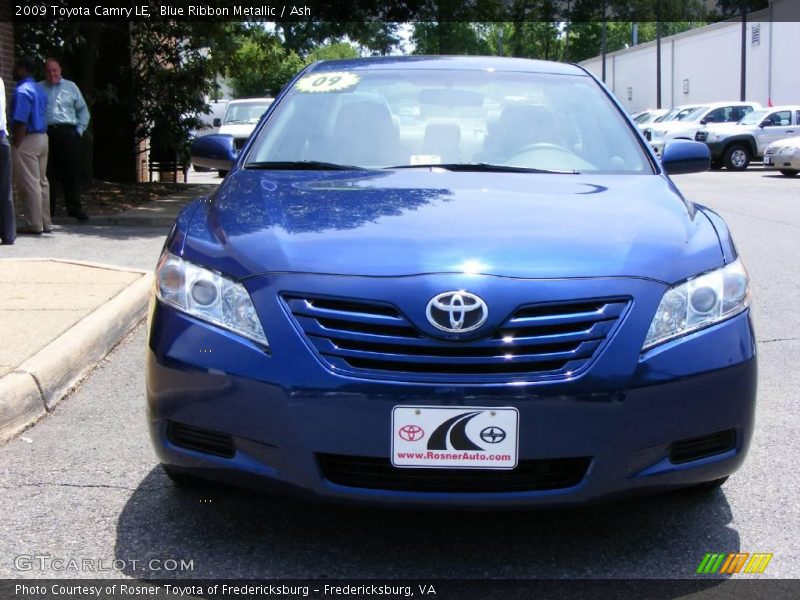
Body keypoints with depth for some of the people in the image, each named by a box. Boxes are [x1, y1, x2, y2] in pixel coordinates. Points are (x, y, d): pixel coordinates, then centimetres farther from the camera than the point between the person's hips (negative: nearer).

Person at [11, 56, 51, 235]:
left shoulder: (22, 91, -15)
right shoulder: (39, 89, 14)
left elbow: (21, 122, -20)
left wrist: (16, 145, -17)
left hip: (27, 140, -9)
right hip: (42, 138, 9)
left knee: (29, 184, -4)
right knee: (42, 182, 12)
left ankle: (34, 224, -1)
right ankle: (45, 223, 16)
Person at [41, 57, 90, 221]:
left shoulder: (71, 87, 13)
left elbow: (83, 110, 15)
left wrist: (80, 129, 4)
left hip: (68, 133, 0)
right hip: (46, 133, 0)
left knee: (72, 171, -3)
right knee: (48, 172, 3)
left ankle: (74, 208, 1)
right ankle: (48, 208, 9)